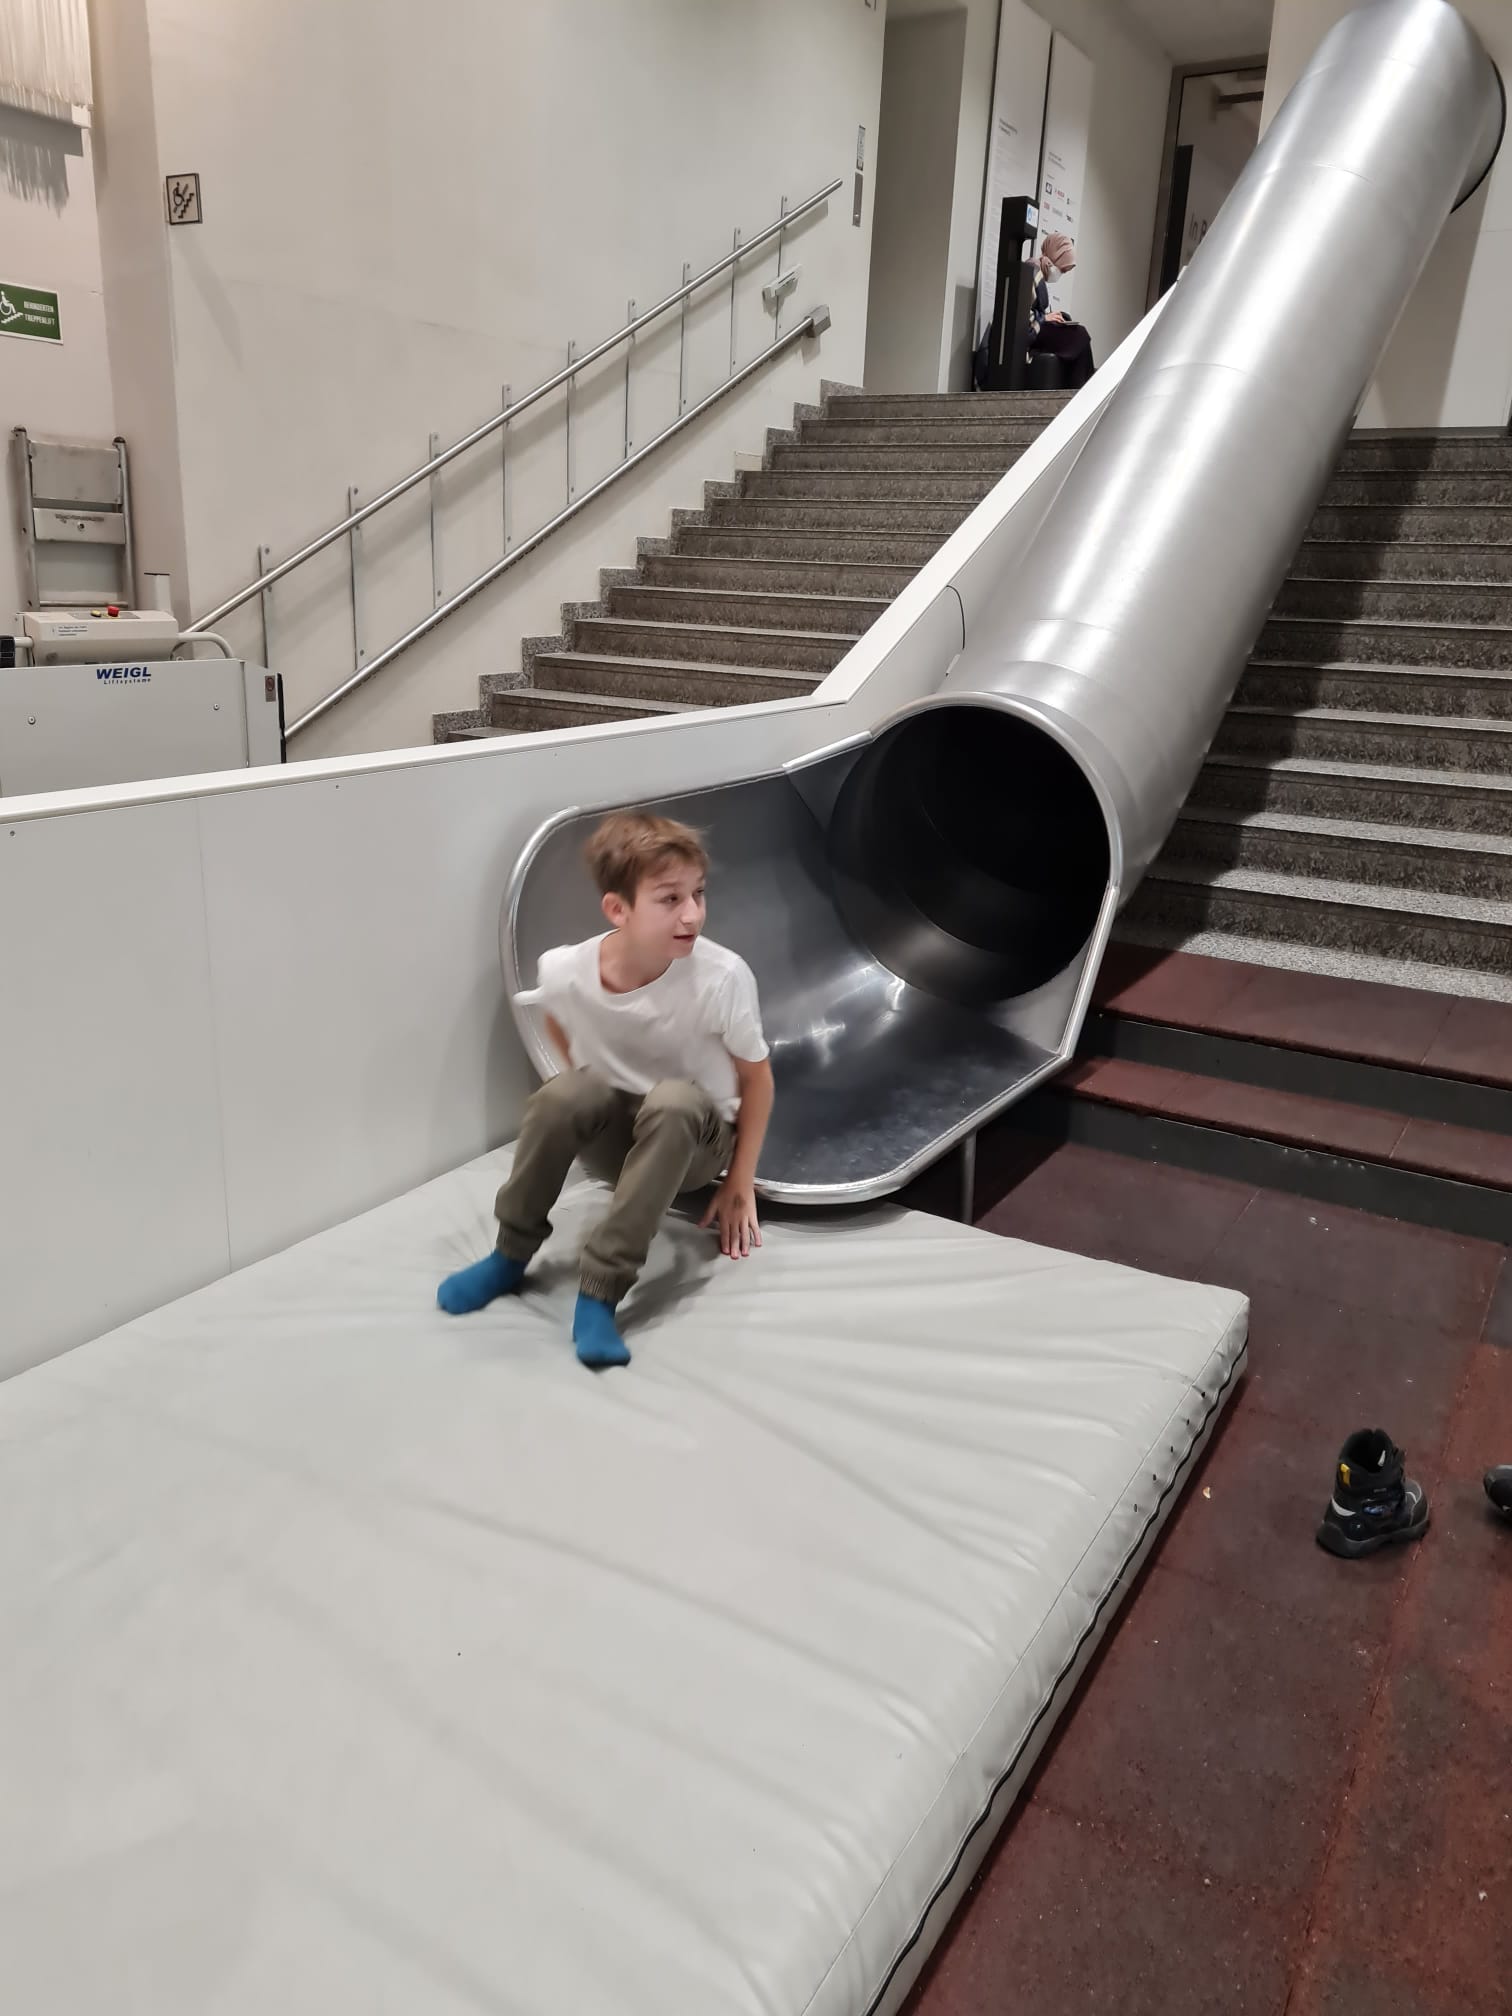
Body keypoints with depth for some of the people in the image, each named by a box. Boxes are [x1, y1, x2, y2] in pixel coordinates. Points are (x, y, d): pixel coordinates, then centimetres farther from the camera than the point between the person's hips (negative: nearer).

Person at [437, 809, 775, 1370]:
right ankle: (511, 1254, -8)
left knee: (673, 1100, -35)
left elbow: (756, 1078, -11)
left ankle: (601, 1290, -29)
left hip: (694, 1139, -2)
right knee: (567, 1091, -30)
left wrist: (740, 1185, -9)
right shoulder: (564, 972, -21)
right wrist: (585, 1104, 5)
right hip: (617, 1138, 2)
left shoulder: (722, 977, -28)